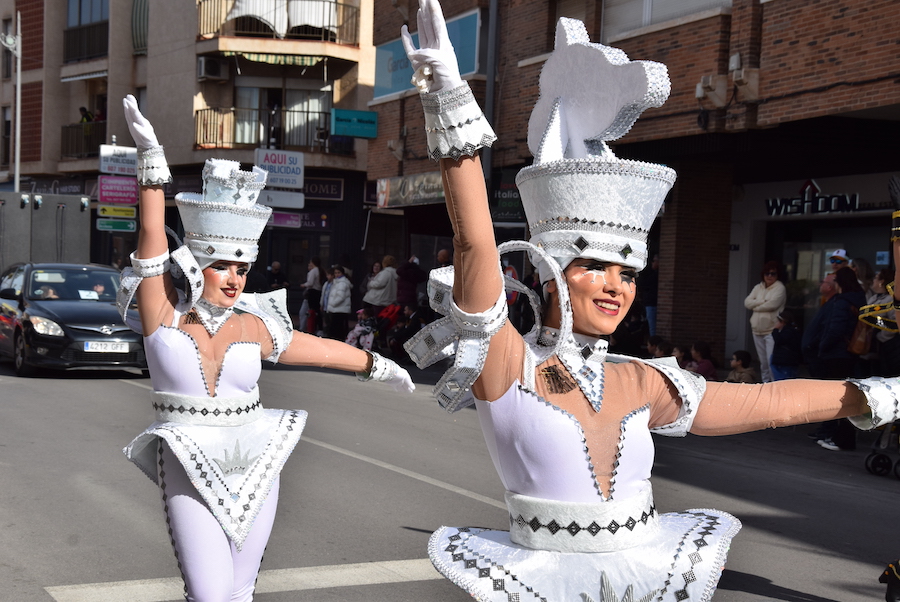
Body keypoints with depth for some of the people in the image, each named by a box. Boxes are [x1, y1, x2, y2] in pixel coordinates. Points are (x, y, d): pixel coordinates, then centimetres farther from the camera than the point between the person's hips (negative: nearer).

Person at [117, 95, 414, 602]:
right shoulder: (164, 313, -6)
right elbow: (153, 238, -17)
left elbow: (320, 349, 15)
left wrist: (379, 366, 27)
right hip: (190, 473, -3)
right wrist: (152, 158, -26)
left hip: (254, 469, 3)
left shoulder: (253, 327, 2)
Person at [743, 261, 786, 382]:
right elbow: (747, 302, 4)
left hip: (772, 330, -7)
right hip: (757, 331, 7)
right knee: (763, 362, 13)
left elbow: (772, 304, -18)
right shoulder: (758, 288, 16)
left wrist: (755, 306, -2)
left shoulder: (780, 288, -3)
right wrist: (762, 301, -10)